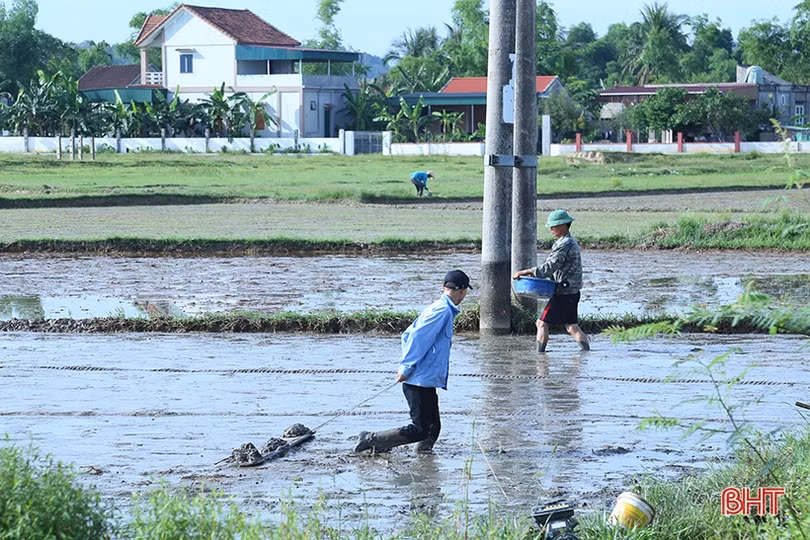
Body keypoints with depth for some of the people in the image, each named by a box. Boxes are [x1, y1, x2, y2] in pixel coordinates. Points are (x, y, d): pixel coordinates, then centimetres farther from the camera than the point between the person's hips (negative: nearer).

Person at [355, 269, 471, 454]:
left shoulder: (437, 308, 17)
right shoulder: (443, 310, -12)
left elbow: (408, 335, 18)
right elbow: (418, 337, -20)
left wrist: (405, 366, 14)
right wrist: (406, 368, -17)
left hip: (426, 382, 10)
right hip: (421, 381, -10)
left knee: (433, 428, 9)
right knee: (420, 430, -9)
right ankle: (371, 439, -6)